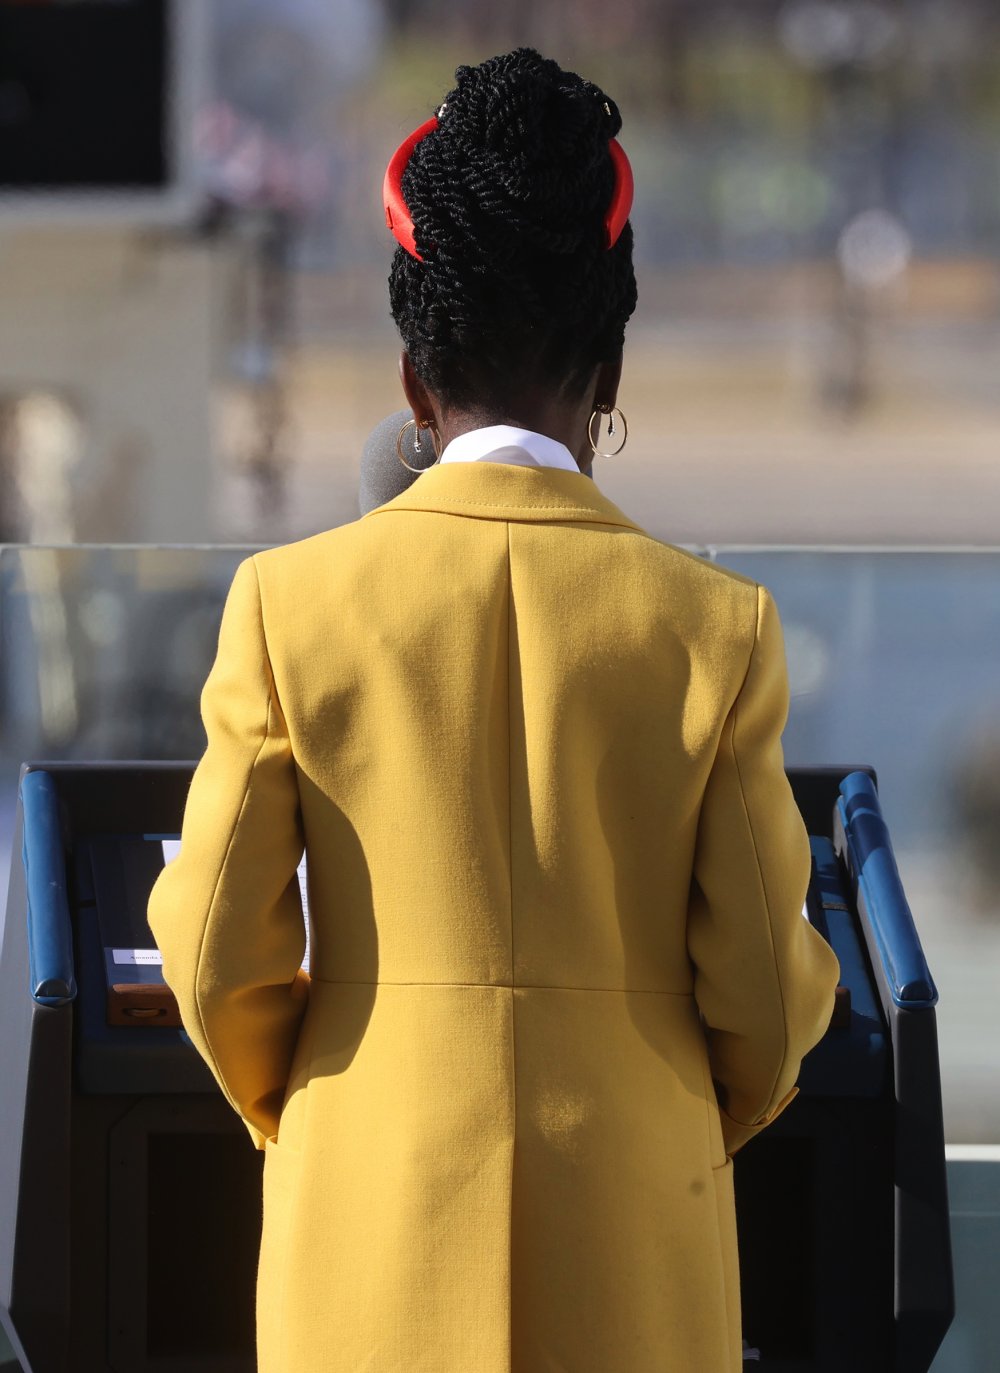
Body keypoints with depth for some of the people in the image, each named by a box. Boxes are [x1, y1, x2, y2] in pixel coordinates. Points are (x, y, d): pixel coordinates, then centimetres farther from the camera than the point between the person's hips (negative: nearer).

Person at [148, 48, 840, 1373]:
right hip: (630, 1258, 0)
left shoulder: (291, 603, -4)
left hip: (375, 1229, 0)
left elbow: (219, 951, -1)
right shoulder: (714, 625, -4)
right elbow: (762, 981, -1)